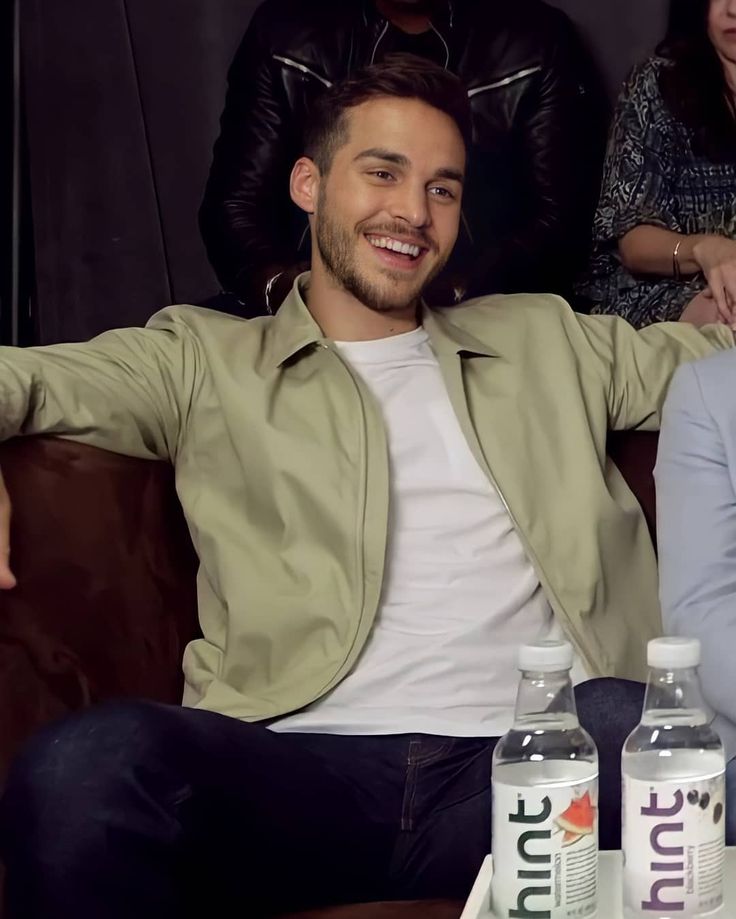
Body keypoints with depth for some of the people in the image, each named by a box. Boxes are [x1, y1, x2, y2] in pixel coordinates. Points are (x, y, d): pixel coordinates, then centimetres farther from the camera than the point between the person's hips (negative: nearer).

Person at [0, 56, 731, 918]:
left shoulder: (545, 340, 28)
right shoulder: (205, 361, 19)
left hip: (531, 761, 1)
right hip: (304, 771, 0)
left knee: (625, 719, -35)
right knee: (85, 763, -32)